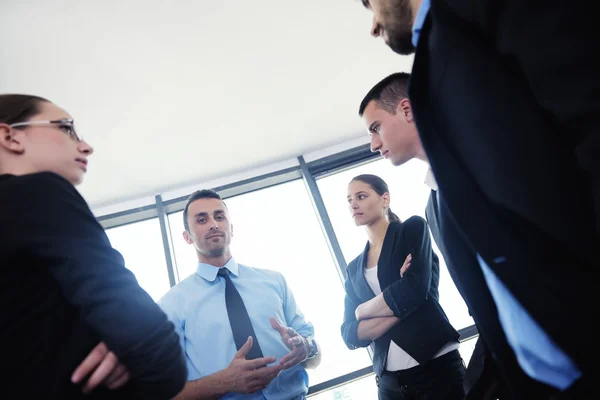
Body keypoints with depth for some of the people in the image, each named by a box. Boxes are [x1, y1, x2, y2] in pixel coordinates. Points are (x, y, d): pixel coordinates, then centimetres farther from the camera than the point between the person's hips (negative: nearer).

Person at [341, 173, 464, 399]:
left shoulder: (413, 229, -1)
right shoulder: (354, 269, 10)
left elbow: (415, 288, -17)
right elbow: (350, 335, 0)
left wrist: (362, 310, -3)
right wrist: (400, 308, -15)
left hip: (437, 365, -4)